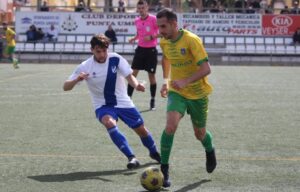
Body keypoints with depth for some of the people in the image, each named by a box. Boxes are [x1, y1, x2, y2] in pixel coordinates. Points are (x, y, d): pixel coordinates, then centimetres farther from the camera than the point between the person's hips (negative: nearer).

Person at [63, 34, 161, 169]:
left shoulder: (115, 59, -11)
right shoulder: (85, 67, -14)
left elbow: (129, 76, -14)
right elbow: (66, 87, -13)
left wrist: (136, 85, -37)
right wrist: (77, 80, -35)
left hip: (123, 102, 2)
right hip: (103, 106, -2)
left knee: (141, 129, 7)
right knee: (109, 123, -33)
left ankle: (154, 153, 39)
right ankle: (131, 157, -32)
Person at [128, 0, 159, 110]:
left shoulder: (153, 19, -11)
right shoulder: (137, 21, 5)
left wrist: (151, 37, -20)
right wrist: (134, 38, 1)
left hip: (151, 50, -4)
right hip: (140, 49, 4)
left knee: (151, 75, 2)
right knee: (133, 73, -2)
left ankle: (152, 100, 16)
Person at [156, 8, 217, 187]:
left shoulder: (191, 40, -22)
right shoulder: (164, 42, -3)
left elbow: (206, 68, -27)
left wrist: (186, 81, -39)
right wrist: (166, 81, 12)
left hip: (198, 94, -3)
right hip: (176, 93, 3)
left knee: (200, 134, 13)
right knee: (170, 126, -23)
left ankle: (210, 150, 50)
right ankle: (164, 169, -14)